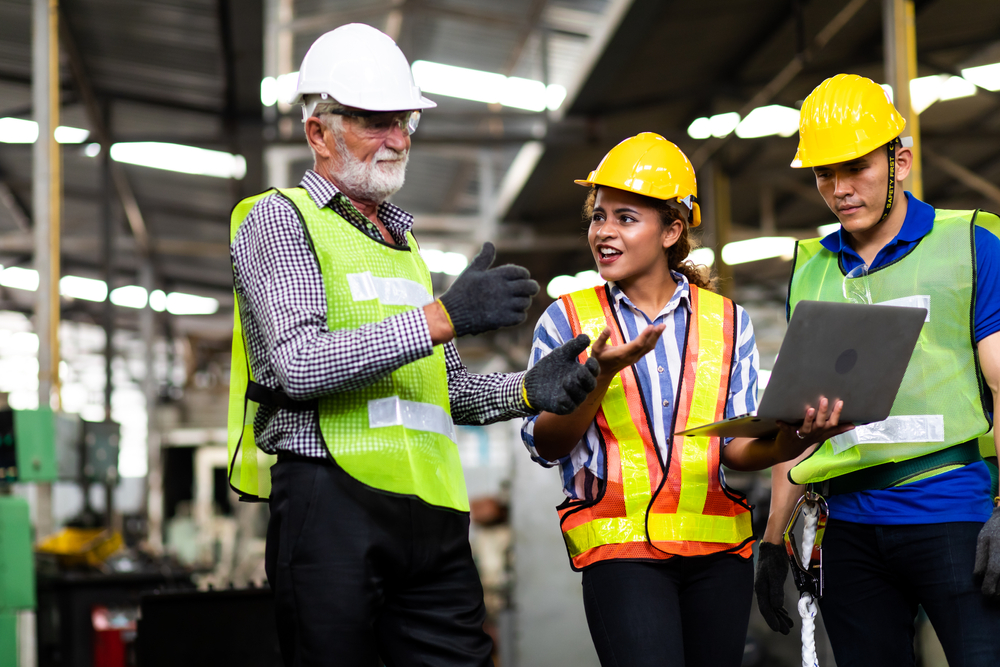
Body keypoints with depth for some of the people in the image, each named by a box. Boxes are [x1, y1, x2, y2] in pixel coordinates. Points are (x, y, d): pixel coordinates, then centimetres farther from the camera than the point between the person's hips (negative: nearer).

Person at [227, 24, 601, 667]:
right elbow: (301, 365, -14)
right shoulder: (279, 217, 2)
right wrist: (441, 317, -17)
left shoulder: (405, 241, 26)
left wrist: (527, 391, 5)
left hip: (432, 513, 7)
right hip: (331, 498, -6)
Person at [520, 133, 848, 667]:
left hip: (719, 545, 3)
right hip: (619, 545, -3)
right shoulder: (567, 319, 6)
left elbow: (737, 447, 6)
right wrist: (602, 373, -17)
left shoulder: (727, 321, 10)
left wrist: (786, 443, -16)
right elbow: (545, 445, -2)